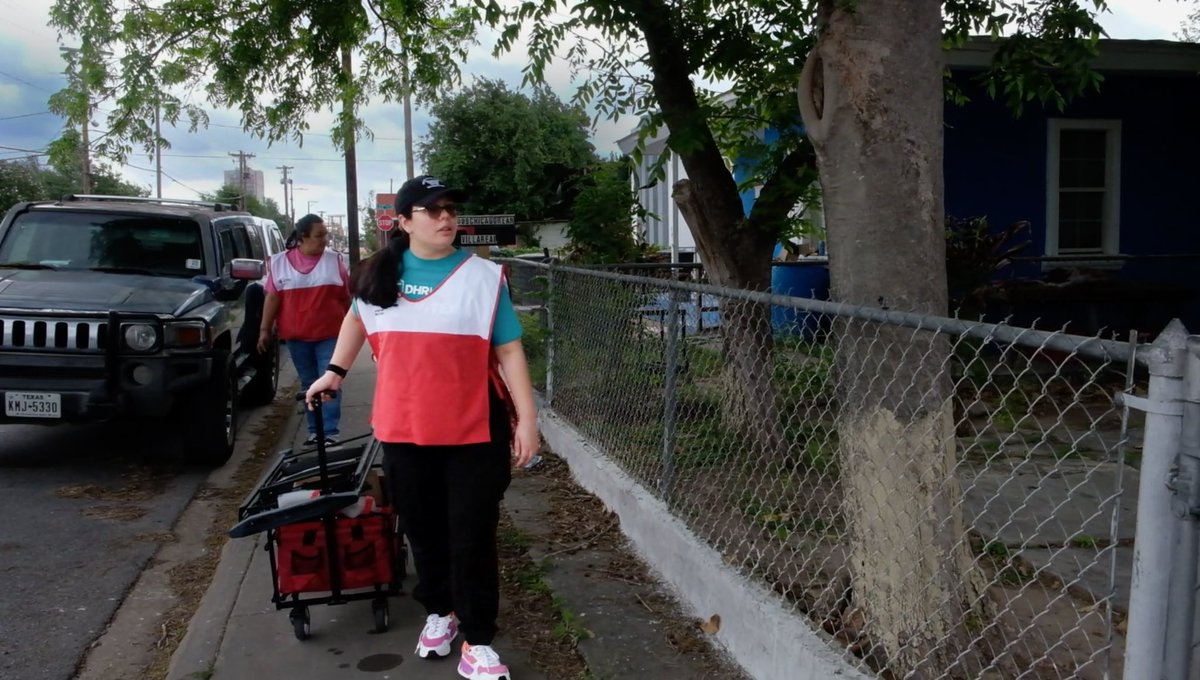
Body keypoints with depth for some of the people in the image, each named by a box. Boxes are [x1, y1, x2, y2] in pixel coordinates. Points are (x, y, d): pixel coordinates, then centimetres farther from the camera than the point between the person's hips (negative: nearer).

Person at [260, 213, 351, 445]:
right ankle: (314, 430, 16)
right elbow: (273, 297, 2)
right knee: (308, 383, 9)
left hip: (329, 333, -1)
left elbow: (346, 297, 6)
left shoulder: (334, 260, 2)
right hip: (296, 335, 1)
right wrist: (265, 329, -1)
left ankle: (330, 431, -6)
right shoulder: (279, 262, 2)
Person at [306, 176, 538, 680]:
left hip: (475, 432, -3)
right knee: (423, 530, 15)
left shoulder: (484, 276, -5)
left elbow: (509, 352, -5)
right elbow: (357, 319, 25)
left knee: (472, 537, 1)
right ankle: (439, 611, 37)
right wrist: (336, 371, 20)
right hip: (404, 431, 3)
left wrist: (527, 417, -9)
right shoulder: (378, 275, 4)